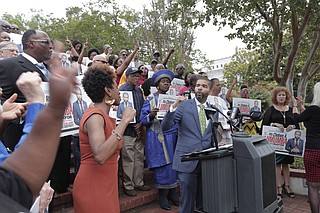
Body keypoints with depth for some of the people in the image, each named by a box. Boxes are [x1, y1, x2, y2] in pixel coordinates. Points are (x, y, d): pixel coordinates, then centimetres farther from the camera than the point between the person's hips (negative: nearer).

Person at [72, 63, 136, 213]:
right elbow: (100, 156, -35)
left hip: (105, 185, 9)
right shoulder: (95, 116, -20)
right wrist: (124, 121, -31)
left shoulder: (102, 115, 9)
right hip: (93, 188, -9)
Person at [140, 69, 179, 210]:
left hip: (172, 136, 4)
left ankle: (172, 193, 21)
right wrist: (151, 115, -24)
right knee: (161, 166, -2)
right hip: (157, 138, -4)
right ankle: (162, 195, 14)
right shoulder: (150, 100, 0)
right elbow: (143, 120, -5)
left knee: (173, 165, 6)